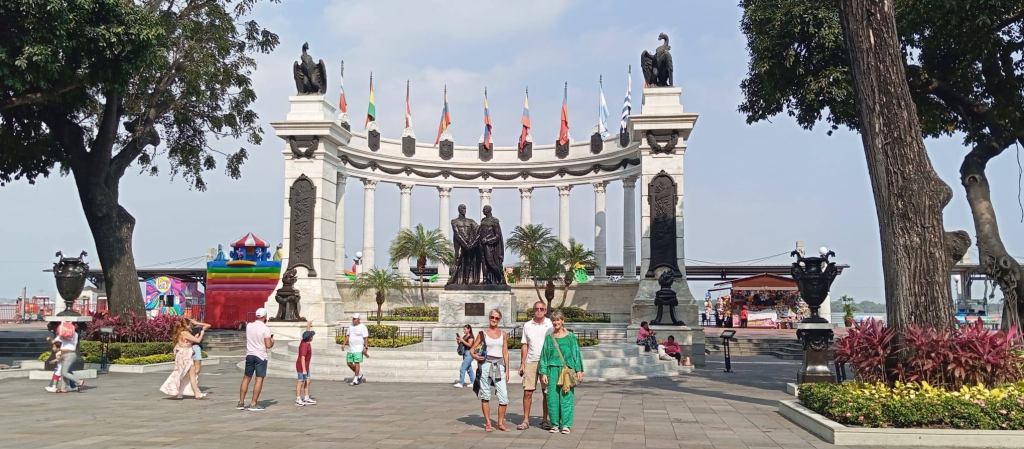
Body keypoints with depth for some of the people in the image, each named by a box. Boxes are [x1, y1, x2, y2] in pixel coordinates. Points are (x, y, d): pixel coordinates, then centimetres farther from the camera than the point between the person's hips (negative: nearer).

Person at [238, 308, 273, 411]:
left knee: (246, 378, 13)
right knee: (259, 379, 0)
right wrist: (272, 340, 7)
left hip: (249, 355, 5)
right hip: (261, 356, -5)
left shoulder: (248, 326, 3)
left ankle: (241, 403, 15)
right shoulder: (265, 329, -13)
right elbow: (268, 345, -15)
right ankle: (253, 404, -2)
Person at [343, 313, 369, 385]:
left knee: (356, 363, -9)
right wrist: (344, 344, 8)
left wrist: (366, 348, -18)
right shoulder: (351, 326, 13)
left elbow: (366, 338, -11)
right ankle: (359, 374, 26)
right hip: (350, 349, 7)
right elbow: (348, 336, 18)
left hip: (358, 349, -7)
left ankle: (355, 380, -6)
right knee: (349, 363, 7)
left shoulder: (363, 327, -8)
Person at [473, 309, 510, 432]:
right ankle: (488, 423, 11)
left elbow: (505, 353, 12)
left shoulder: (503, 334, 11)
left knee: (504, 396, -6)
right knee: (485, 395, 3)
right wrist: (476, 356, -17)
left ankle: (500, 423, 6)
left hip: (499, 366, 2)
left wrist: (507, 370, 7)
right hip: (486, 364, -2)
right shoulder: (483, 333, 4)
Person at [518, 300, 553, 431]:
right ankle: (526, 420, 6)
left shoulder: (551, 324, 2)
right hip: (531, 362, 1)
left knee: (547, 392, 2)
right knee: (527, 392, -2)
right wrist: (522, 363, 5)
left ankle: (545, 420, 12)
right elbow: (525, 345, 10)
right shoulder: (527, 325, 8)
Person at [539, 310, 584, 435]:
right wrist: (543, 373, 4)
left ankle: (566, 425, 5)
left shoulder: (570, 336, 6)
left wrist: (579, 370, 0)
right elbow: (544, 355, 10)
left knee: (566, 397, -3)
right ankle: (555, 424, 11)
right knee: (552, 397, 0)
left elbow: (576, 353, 7)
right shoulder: (549, 337, 10)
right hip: (553, 369, 2)